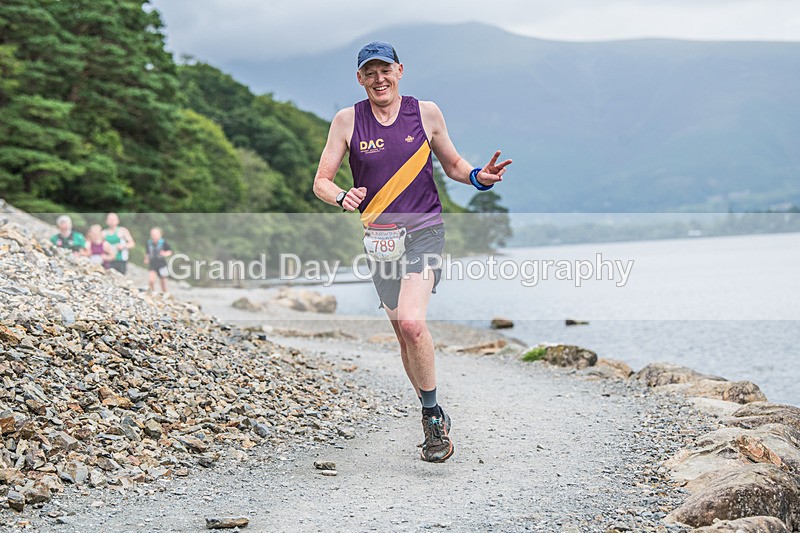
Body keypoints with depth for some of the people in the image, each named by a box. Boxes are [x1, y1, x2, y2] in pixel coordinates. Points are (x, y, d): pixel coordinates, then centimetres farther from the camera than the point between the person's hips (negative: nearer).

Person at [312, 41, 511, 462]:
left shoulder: (425, 112, 3)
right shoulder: (347, 121, 2)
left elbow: (452, 164, 15)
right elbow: (321, 182, 1)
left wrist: (480, 177, -6)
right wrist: (342, 197, -21)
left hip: (424, 228, -2)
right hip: (380, 237, 2)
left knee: (411, 321, -23)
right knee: (402, 332, 9)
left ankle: (432, 414, -7)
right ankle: (434, 420, 25)